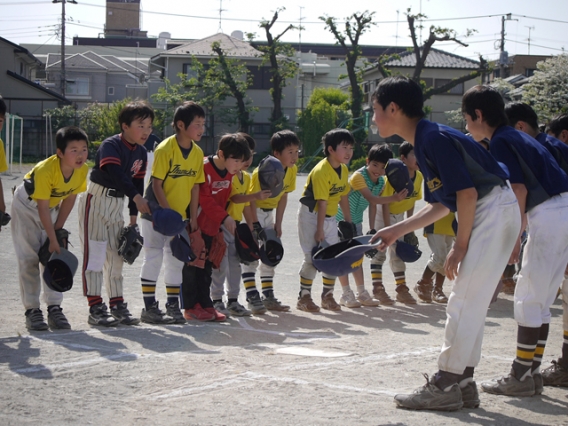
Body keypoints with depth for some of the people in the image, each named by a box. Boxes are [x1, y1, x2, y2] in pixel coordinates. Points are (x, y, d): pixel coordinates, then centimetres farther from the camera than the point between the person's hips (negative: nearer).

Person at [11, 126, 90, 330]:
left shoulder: (83, 170, -21)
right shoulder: (44, 170, -38)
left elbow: (69, 199, -7)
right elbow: (42, 208, -30)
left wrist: (58, 230, -6)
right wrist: (53, 239, -27)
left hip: (52, 208, 5)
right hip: (26, 206, -5)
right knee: (29, 259, -7)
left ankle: (54, 308, 3)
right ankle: (32, 310, -4)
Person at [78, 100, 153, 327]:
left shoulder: (141, 153, 4)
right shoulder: (110, 146, -20)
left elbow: (137, 183, 8)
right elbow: (115, 173, -36)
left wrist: (133, 217, 7)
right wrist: (136, 197, -48)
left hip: (117, 203, 7)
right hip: (96, 200, -7)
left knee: (116, 254, 10)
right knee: (95, 253, -7)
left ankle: (117, 305, 16)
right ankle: (95, 308, -5)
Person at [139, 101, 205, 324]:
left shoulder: (197, 153, 0)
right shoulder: (165, 149, -18)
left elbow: (195, 186, 5)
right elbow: (157, 184, -17)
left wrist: (193, 218, 2)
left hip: (179, 216, 6)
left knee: (176, 260, 9)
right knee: (154, 258, -2)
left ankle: (173, 306, 17)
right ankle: (149, 308, 4)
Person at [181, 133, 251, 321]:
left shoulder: (231, 173, 4)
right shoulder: (204, 167, -21)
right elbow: (204, 199, -23)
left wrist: (222, 226, 12)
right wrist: (225, 217, -25)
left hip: (212, 227, 8)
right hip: (195, 226, -8)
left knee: (207, 267, 11)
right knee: (191, 266, -3)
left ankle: (205, 304, 17)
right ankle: (190, 307, 2)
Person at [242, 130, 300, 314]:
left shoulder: (292, 170, -7)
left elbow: (283, 196, 3)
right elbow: (251, 199, -24)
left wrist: (278, 224, 3)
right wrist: (255, 226, -22)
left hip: (269, 212, 8)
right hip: (252, 211, -8)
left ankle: (268, 296, 17)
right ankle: (252, 297, -10)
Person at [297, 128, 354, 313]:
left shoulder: (344, 169, 1)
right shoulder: (321, 171, -25)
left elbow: (343, 196, 9)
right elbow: (322, 202, -25)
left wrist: (348, 221, 11)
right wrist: (319, 230, -24)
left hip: (330, 217, 8)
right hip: (311, 215, -8)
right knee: (312, 257, -9)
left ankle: (328, 295, 18)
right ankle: (304, 297, 1)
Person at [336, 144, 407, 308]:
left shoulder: (381, 182, -3)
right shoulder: (358, 176, -27)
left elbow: (373, 205, 4)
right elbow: (371, 198, -38)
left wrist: (372, 228, 2)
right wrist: (394, 198, -49)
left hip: (356, 221, 7)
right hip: (341, 219, -7)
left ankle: (361, 293, 15)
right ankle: (346, 294, 0)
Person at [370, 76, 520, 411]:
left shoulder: (435, 138, -18)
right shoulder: (424, 141, 13)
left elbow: (466, 192, -22)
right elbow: (442, 205, 19)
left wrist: (460, 246, -15)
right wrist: (397, 231, 17)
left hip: (495, 210, -10)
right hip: (484, 214, 10)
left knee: (465, 302, -8)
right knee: (470, 303, 12)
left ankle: (445, 386, -4)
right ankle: (463, 383, 17)